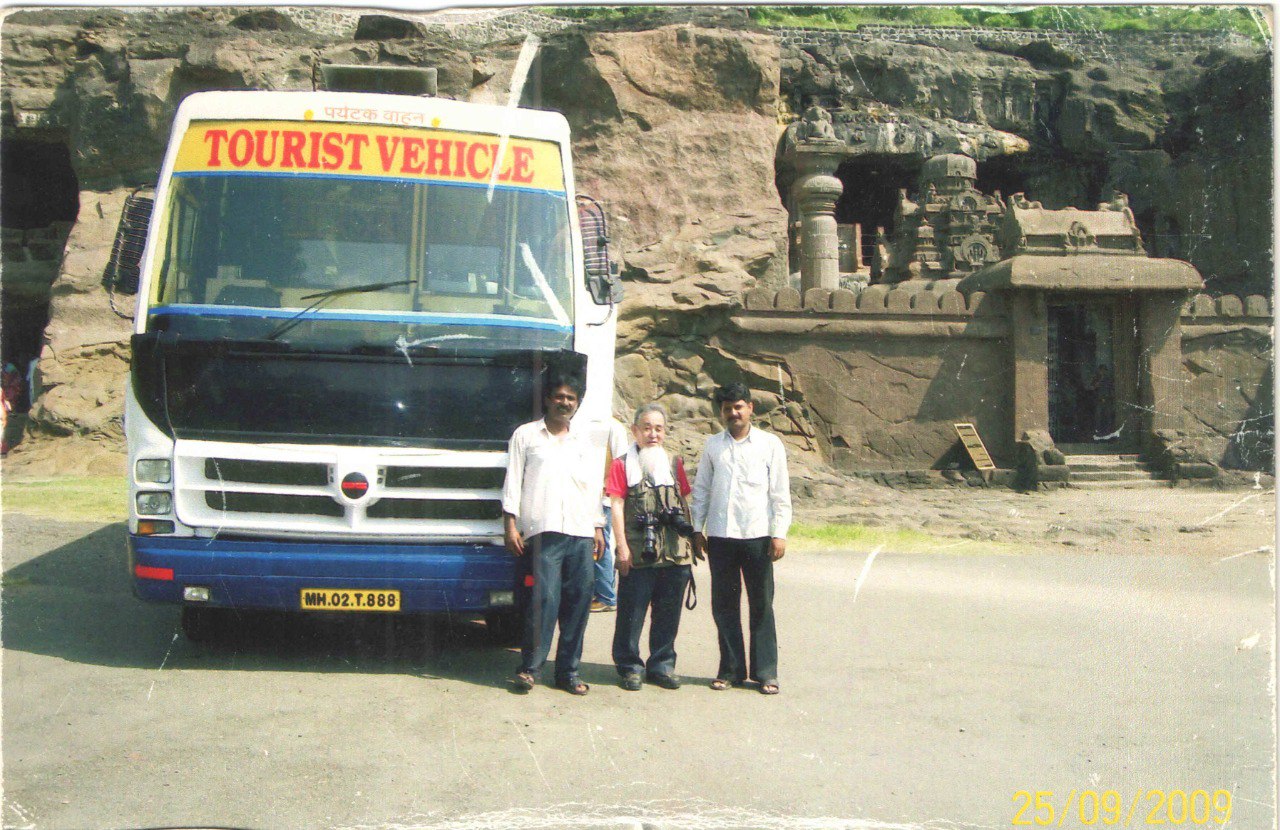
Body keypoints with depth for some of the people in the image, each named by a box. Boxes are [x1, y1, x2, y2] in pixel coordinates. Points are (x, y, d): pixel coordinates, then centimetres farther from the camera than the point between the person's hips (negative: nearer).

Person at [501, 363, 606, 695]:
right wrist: (510, 524, -3)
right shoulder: (526, 435, 10)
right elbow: (512, 483, 5)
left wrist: (598, 527, 16)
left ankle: (568, 671, 10)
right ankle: (530, 667, -2)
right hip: (542, 531, -4)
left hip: (580, 533, 4)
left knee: (578, 602, 1)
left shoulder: (586, 441, 20)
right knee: (544, 599, -12)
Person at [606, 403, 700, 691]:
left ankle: (662, 665, 22)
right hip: (638, 554, -4)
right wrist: (622, 546, -10)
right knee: (632, 614, 2)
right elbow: (617, 506, -3)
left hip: (675, 554, 4)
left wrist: (691, 541, 12)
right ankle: (629, 667, 14)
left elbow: (684, 502, 17)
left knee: (668, 613, 10)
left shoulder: (674, 464, 15)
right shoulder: (623, 465, 2)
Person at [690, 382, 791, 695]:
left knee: (761, 606, 3)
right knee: (724, 605, 7)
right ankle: (731, 670, 17)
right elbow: (700, 489, 13)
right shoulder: (712, 445, 9)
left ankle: (765, 672, 10)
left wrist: (779, 534, -3)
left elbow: (781, 493, 2)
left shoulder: (770, 444, 3)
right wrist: (697, 528, 8)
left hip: (757, 536, -2)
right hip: (720, 536, 2)